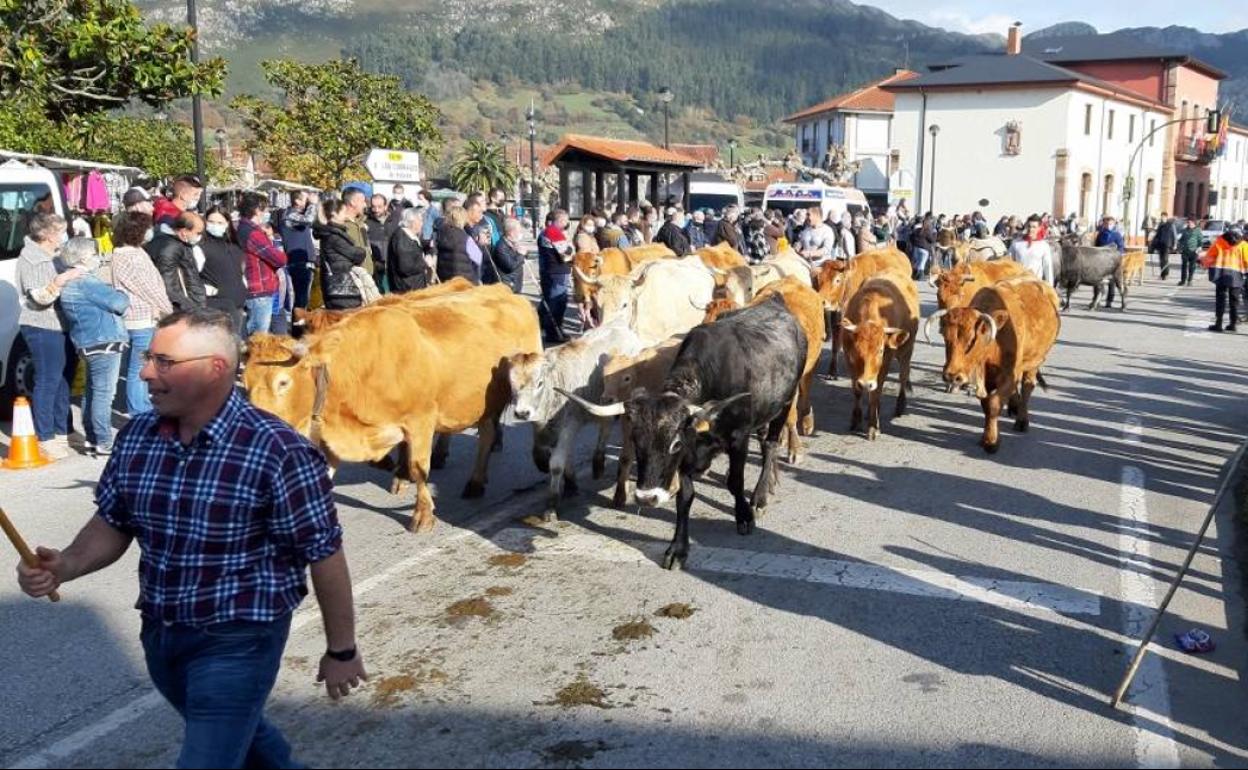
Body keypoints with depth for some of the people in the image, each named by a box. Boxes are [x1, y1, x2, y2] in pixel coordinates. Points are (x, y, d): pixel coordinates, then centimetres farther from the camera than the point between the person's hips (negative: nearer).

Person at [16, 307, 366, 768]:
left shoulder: (277, 451, -23)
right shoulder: (136, 437, -4)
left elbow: (325, 553, -17)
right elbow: (112, 523, 8)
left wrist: (341, 651, -9)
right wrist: (66, 566, -13)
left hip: (239, 642, -7)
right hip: (159, 635, 7)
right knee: (236, 732, 28)